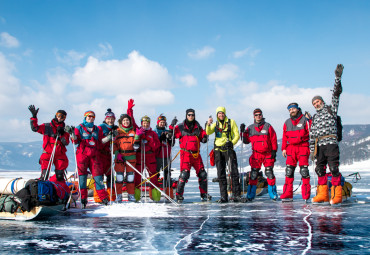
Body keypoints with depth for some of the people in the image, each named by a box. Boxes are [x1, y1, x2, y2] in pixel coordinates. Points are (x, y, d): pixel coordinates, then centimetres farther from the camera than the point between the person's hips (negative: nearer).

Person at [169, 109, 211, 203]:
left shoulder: (198, 127, 14)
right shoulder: (180, 127, 4)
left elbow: (203, 135, 19)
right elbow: (173, 135, -1)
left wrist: (204, 138, -3)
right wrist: (172, 126, -16)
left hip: (196, 154, 4)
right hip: (185, 153, -4)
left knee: (202, 174, 7)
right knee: (184, 173, -14)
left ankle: (204, 194, 21)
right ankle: (179, 194, -3)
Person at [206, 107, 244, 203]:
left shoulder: (231, 122, 6)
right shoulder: (215, 124, 14)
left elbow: (237, 135, 2)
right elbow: (208, 132, -2)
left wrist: (232, 142, -13)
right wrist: (208, 125, -20)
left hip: (229, 149, -3)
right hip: (218, 150, 3)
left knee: (234, 172, -8)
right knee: (221, 174, 3)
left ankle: (236, 195, -3)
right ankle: (224, 196, 8)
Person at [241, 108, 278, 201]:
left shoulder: (268, 126, 3)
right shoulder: (250, 128, 10)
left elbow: (274, 139, 2)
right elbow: (246, 141, 12)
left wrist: (274, 151, -4)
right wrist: (243, 132, -1)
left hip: (268, 154, -2)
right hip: (256, 154, 2)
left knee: (269, 172, -4)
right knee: (253, 174, -2)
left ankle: (273, 193, 9)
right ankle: (251, 194, 5)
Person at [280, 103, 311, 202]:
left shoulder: (305, 120, 4)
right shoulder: (287, 122, 16)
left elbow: (310, 133, 0)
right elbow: (284, 137, 16)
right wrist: (284, 148, 9)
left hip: (303, 148, -3)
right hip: (291, 148, 3)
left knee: (304, 169, -6)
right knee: (289, 170, -2)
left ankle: (306, 194, 1)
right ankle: (287, 194, 0)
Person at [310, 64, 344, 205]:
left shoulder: (331, 109, 12)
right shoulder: (314, 118, 23)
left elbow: (336, 94, 0)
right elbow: (312, 135, 18)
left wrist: (338, 78, -11)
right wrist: (312, 150, 8)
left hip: (331, 143, -5)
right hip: (319, 146, 5)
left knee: (334, 168, -12)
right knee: (320, 169, 3)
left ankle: (336, 195, -9)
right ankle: (322, 194, 8)